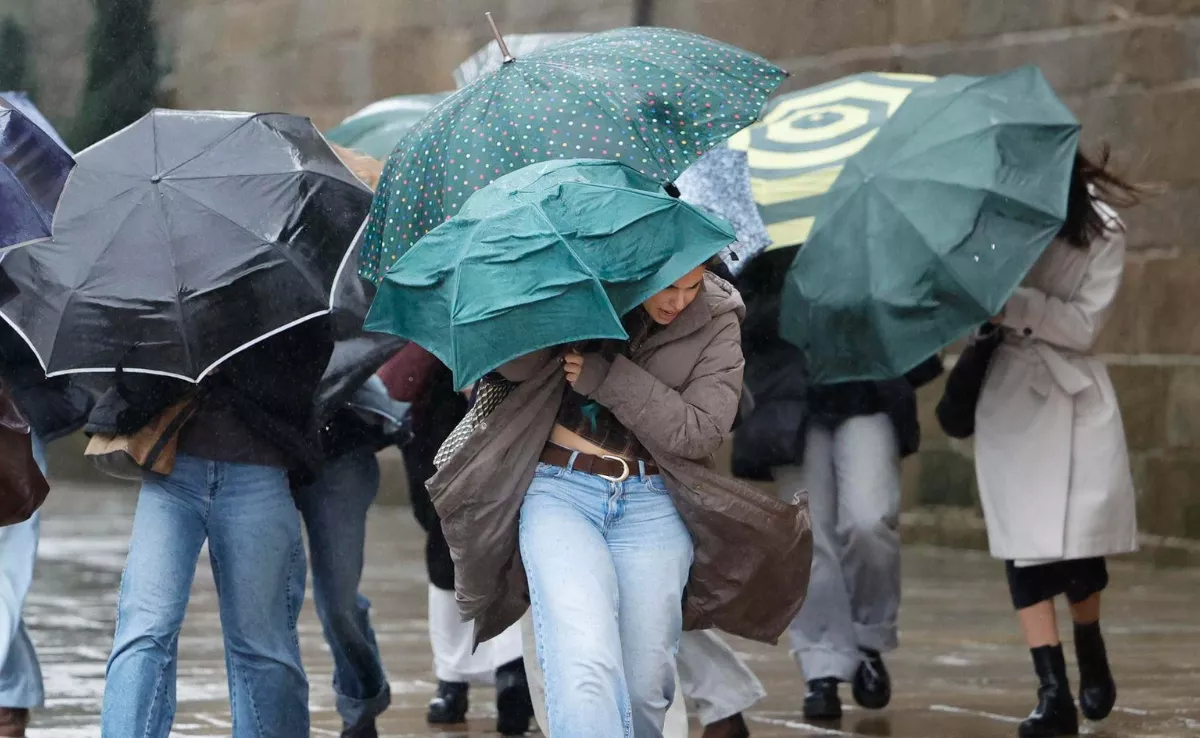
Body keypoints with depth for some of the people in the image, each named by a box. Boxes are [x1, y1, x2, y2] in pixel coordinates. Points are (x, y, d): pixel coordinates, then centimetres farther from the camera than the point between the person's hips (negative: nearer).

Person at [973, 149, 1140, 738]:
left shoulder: (1099, 231, -7)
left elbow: (1084, 325, -12)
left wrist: (1011, 304, -23)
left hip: (1077, 401, -1)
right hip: (1010, 401, 1)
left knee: (1081, 542, -5)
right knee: (1026, 545, -8)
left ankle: (1092, 659, 24)